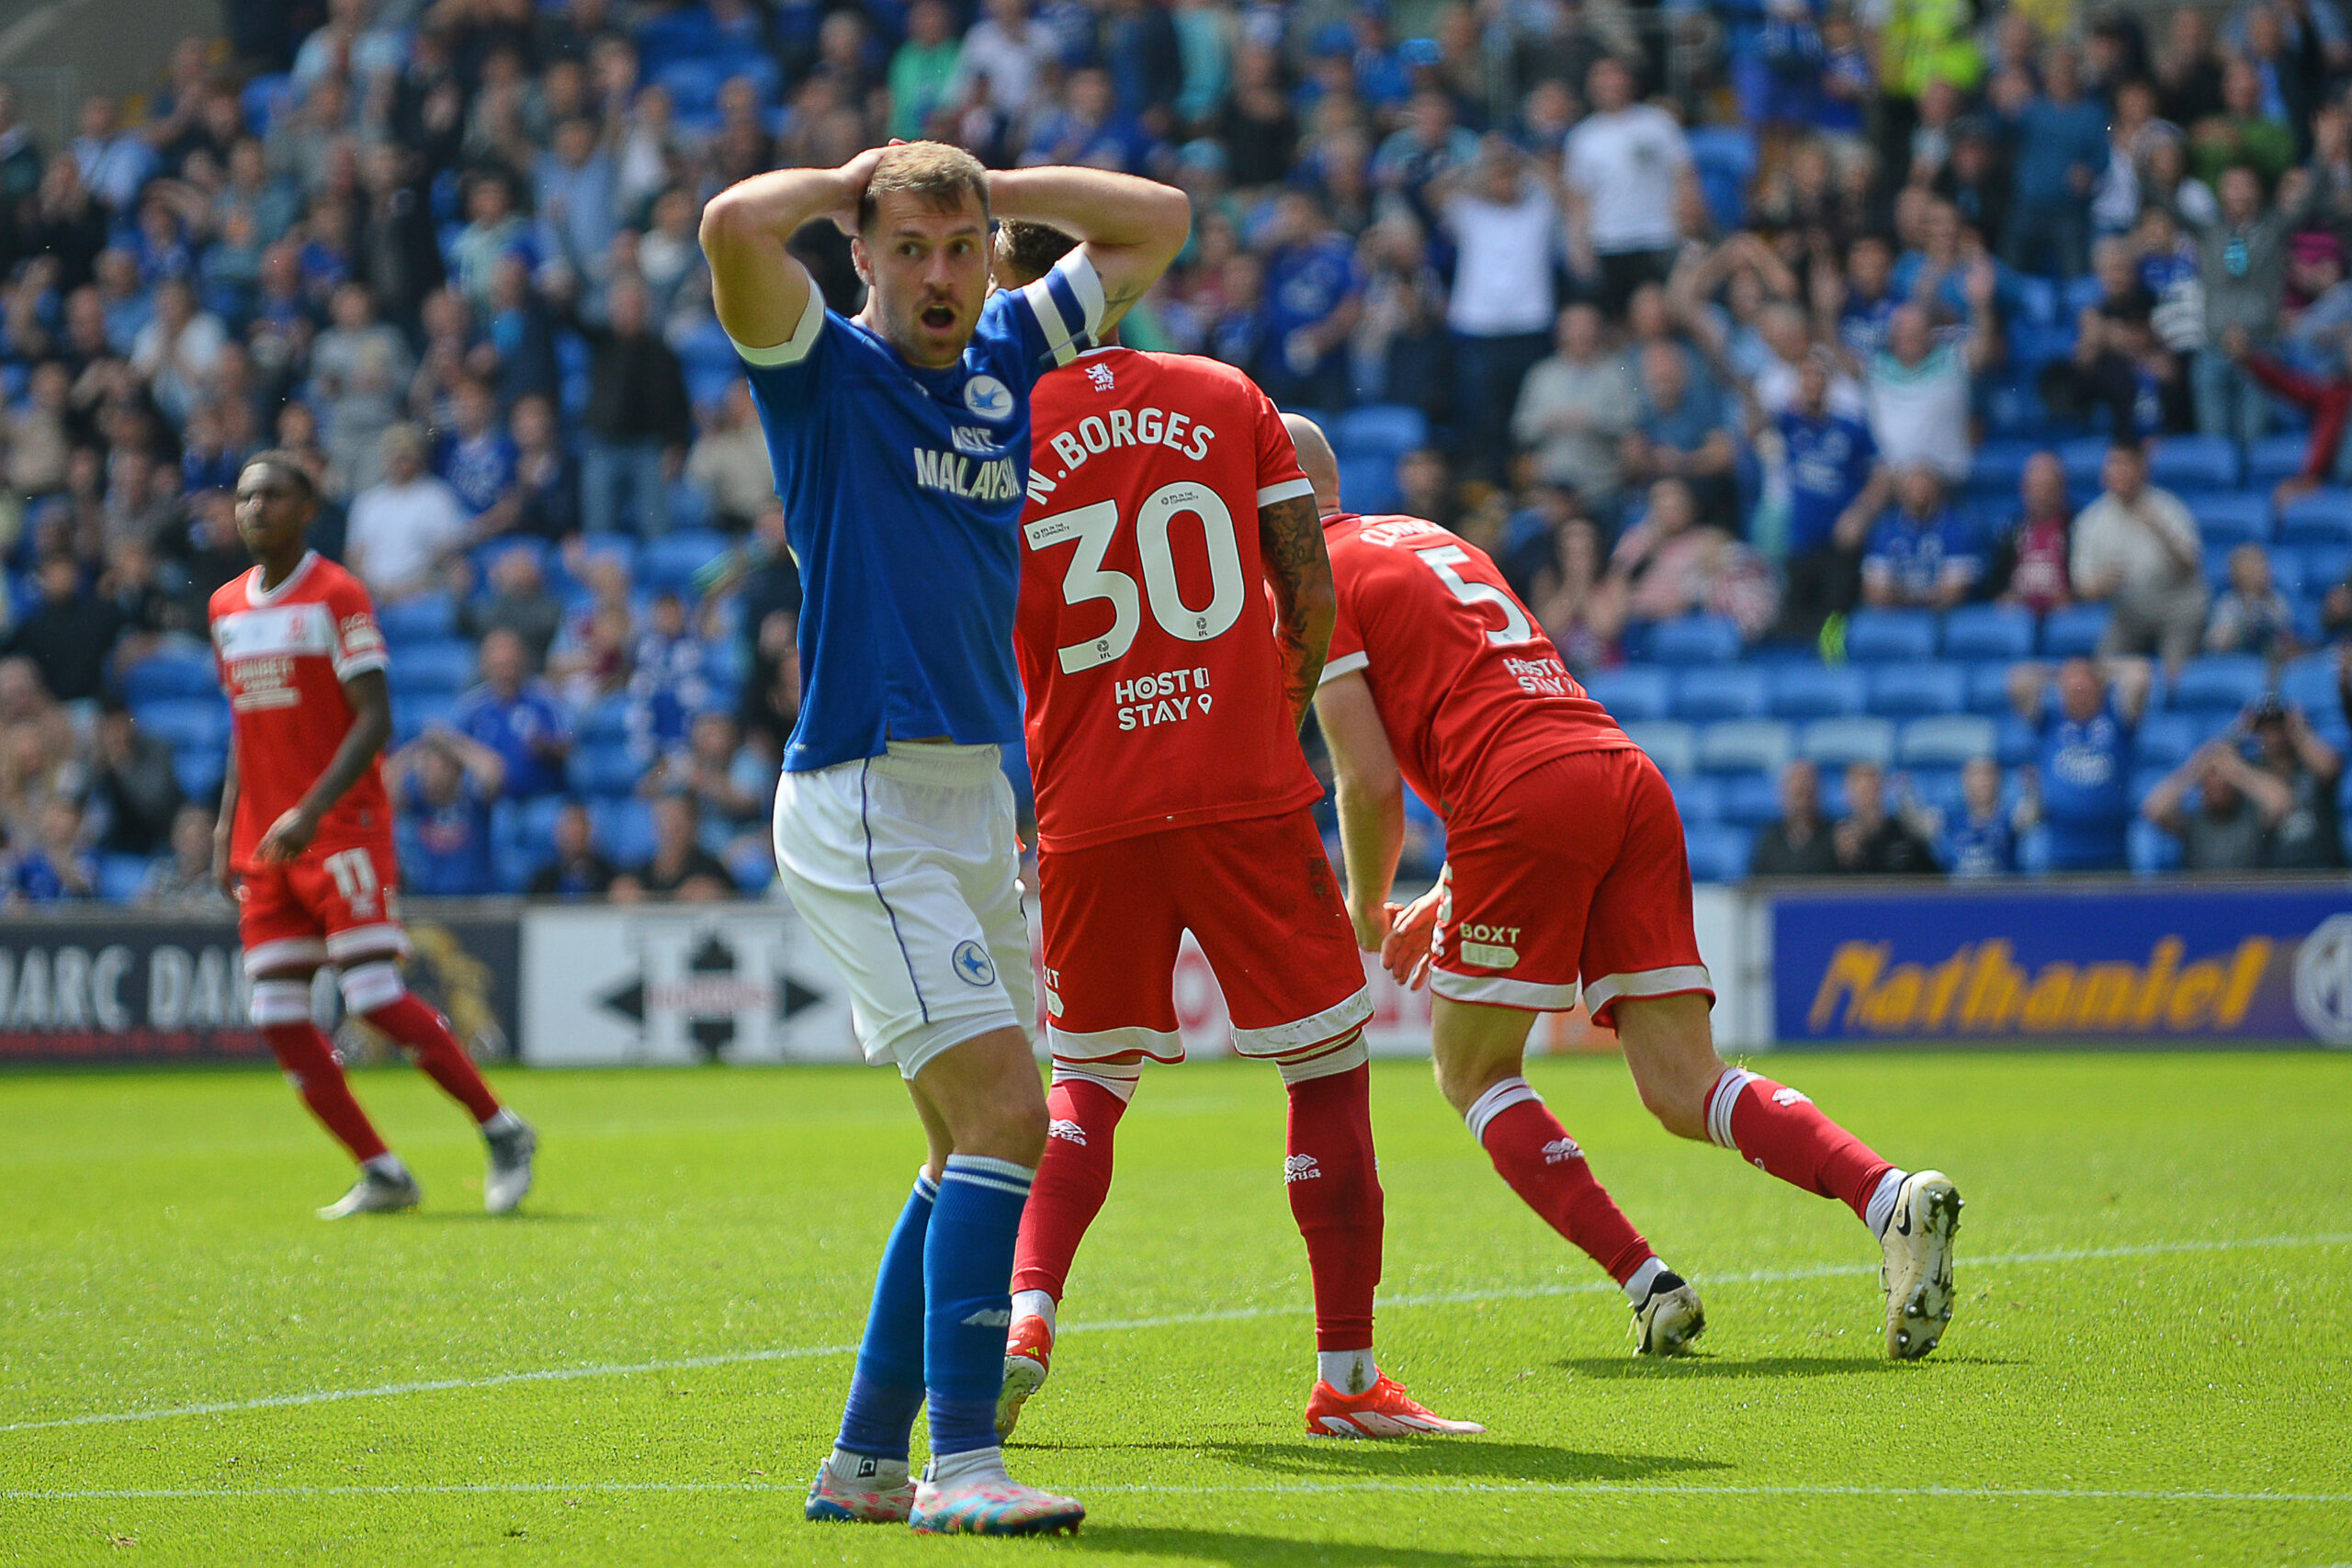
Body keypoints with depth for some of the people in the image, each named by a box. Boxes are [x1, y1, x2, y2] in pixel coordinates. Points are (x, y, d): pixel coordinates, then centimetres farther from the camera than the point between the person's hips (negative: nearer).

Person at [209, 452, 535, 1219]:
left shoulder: (337, 596, -7)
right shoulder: (226, 608, 14)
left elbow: (374, 719, -13)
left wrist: (311, 812, -23)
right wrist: (228, 826, 13)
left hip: (341, 831, -7)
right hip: (265, 841, 7)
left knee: (376, 995, -15)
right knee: (279, 1017, -1)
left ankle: (503, 1131, 0)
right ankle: (381, 1174, 5)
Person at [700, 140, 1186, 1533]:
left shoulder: (1011, 359, 12)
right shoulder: (824, 368, -5)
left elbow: (1158, 220, 20)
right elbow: (735, 227, -25)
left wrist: (986, 185, 10)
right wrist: (856, 178, -7)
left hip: (978, 801, 8)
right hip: (863, 803, -8)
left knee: (976, 1151, 10)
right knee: (1009, 1116, -17)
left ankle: (868, 1458, 18)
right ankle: (963, 1460, -17)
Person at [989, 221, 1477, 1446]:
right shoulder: (1229, 398, 4)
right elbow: (1309, 590, -1)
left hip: (1088, 812, 1)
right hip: (1247, 795, -1)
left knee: (1086, 1084, 17)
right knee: (1329, 1071, 7)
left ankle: (1024, 1317, -2)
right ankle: (1345, 1374, 5)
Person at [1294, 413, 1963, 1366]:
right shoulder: (1429, 539, 31)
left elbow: (1371, 785, -3)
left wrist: (1368, 915, 15)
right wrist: (1445, 903, 33)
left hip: (1529, 800, -7)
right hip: (1629, 778, 7)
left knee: (1473, 1073, 10)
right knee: (1685, 1092, 2)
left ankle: (1648, 1286, -4)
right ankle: (1893, 1199, -21)